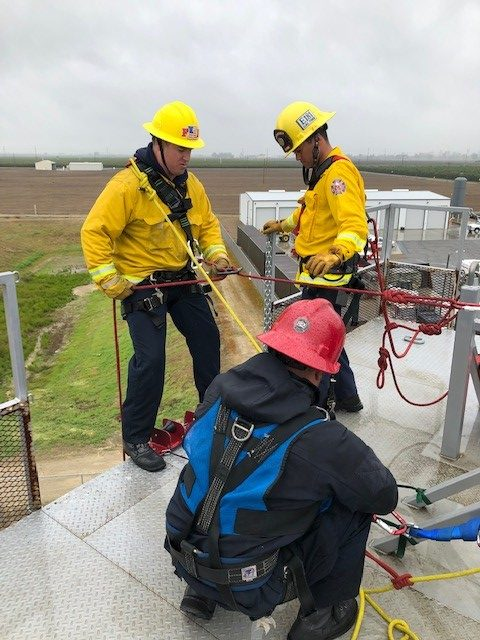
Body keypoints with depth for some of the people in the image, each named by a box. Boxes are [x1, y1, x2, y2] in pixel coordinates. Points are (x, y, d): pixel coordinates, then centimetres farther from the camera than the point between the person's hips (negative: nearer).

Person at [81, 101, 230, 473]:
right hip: (142, 284, -7)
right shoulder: (128, 185, -20)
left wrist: (216, 253, -3)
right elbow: (95, 233, -19)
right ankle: (136, 438, 8)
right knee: (151, 359, -12)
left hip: (183, 278, 8)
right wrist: (109, 280, -21)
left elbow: (207, 223, 14)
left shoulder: (190, 183, 3)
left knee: (207, 339, 13)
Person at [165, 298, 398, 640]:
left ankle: (200, 591, 30)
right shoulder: (319, 439, -25)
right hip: (246, 590, -5)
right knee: (355, 505, 3)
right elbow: (385, 497, -9)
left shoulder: (220, 388, -11)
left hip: (184, 560, 5)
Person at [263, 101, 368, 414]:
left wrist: (335, 254, -49)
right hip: (317, 271, 11)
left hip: (327, 274, -11)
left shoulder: (338, 171, -18)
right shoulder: (322, 170, 16)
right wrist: (283, 224, 42)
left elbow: (355, 226, -32)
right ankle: (347, 397, 34)